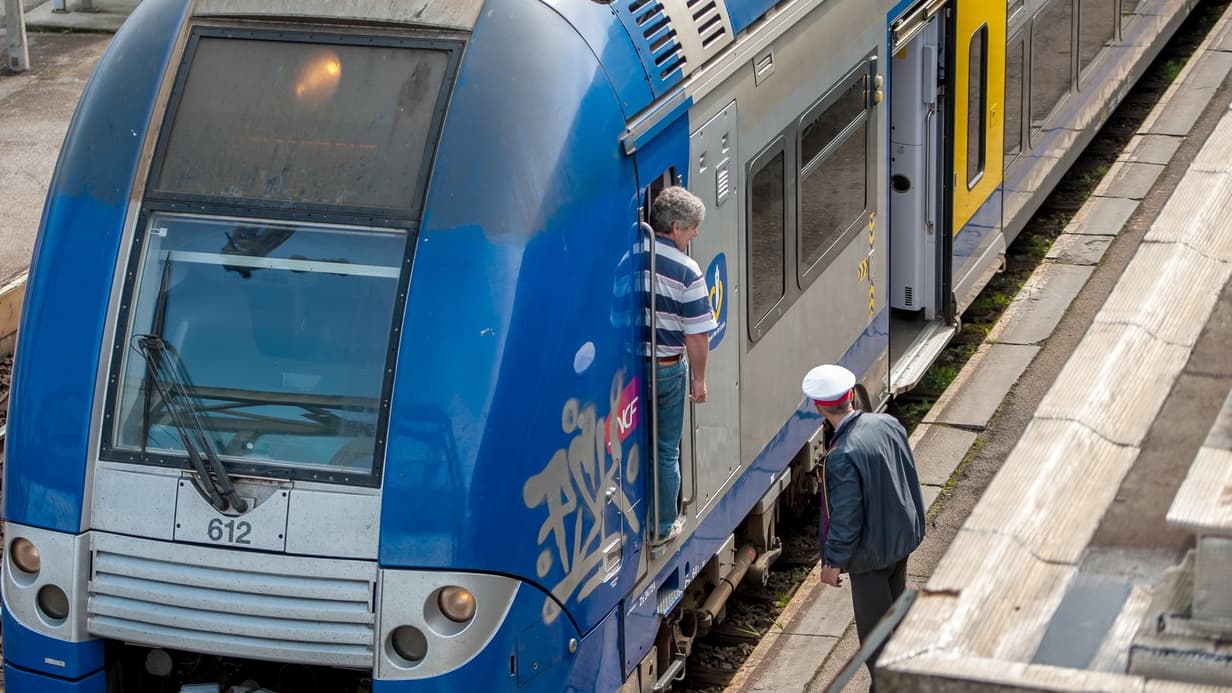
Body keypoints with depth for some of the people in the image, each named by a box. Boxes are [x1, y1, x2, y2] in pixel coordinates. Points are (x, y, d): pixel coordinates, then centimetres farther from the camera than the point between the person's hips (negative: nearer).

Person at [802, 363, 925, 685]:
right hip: (902, 537, 8)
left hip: (871, 551, -8)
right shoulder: (887, 423, -10)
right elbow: (910, 475, 4)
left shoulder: (842, 457, -32)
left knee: (873, 627, 12)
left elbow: (846, 517, -26)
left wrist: (833, 562, -11)